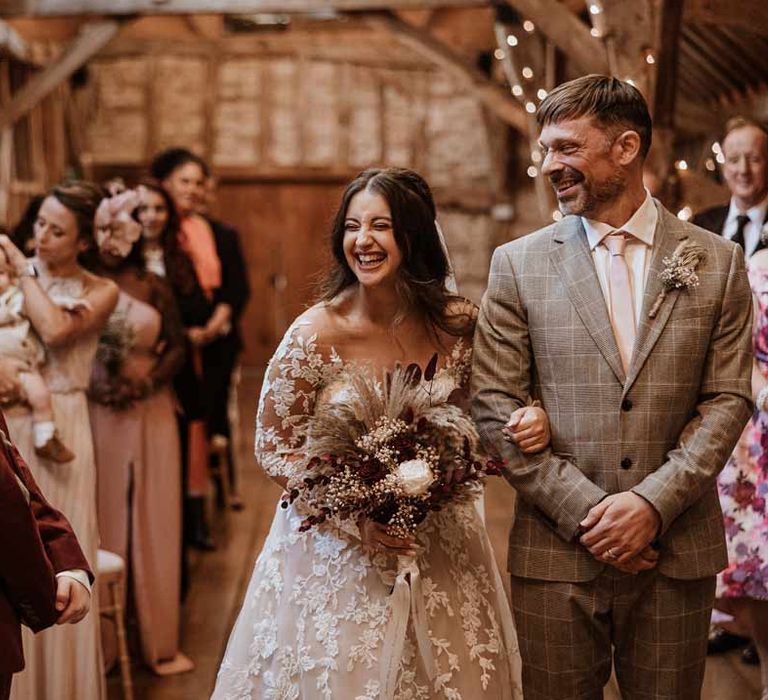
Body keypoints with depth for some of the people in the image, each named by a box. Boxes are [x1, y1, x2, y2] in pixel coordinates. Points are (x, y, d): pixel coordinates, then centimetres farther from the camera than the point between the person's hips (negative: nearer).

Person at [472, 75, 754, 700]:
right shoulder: (519, 264, 1)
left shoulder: (717, 262, 3)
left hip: (677, 553, 1)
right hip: (557, 552, 0)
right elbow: (495, 405, -3)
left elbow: (728, 398, 0)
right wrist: (585, 510, -11)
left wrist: (654, 502, -13)